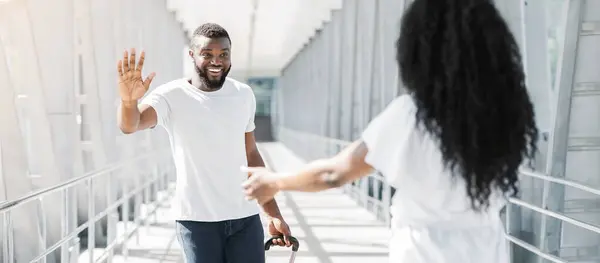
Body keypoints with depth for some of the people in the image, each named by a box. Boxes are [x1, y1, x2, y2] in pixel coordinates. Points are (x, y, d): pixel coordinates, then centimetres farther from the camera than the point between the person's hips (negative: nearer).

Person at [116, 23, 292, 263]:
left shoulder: (244, 95, 6)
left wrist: (273, 215, 13)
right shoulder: (172, 96, -8)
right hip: (196, 220, -3)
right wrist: (129, 100, -49)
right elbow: (130, 125, -26)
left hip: (246, 218, 4)